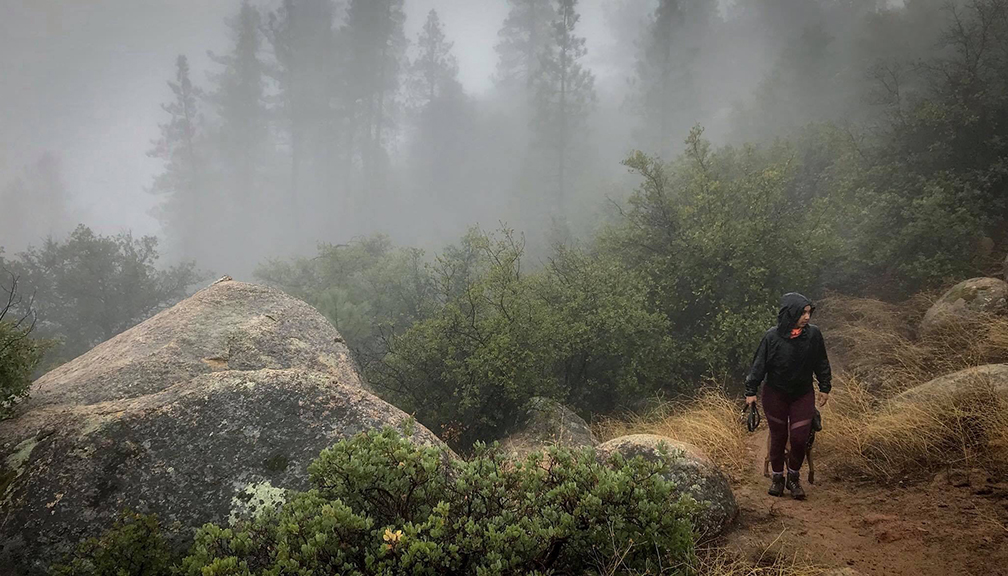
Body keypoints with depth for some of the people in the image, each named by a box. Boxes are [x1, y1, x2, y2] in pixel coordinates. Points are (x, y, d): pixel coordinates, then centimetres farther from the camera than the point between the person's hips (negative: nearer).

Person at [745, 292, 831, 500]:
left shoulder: (813, 334, -9)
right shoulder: (772, 337, -15)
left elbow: (821, 363, 4)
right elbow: (759, 364, -7)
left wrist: (825, 388, 9)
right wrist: (751, 391, -6)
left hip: (803, 395, 1)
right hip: (775, 395, -1)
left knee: (800, 439, -1)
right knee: (778, 437, 10)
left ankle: (793, 478, 21)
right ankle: (777, 478, 28)